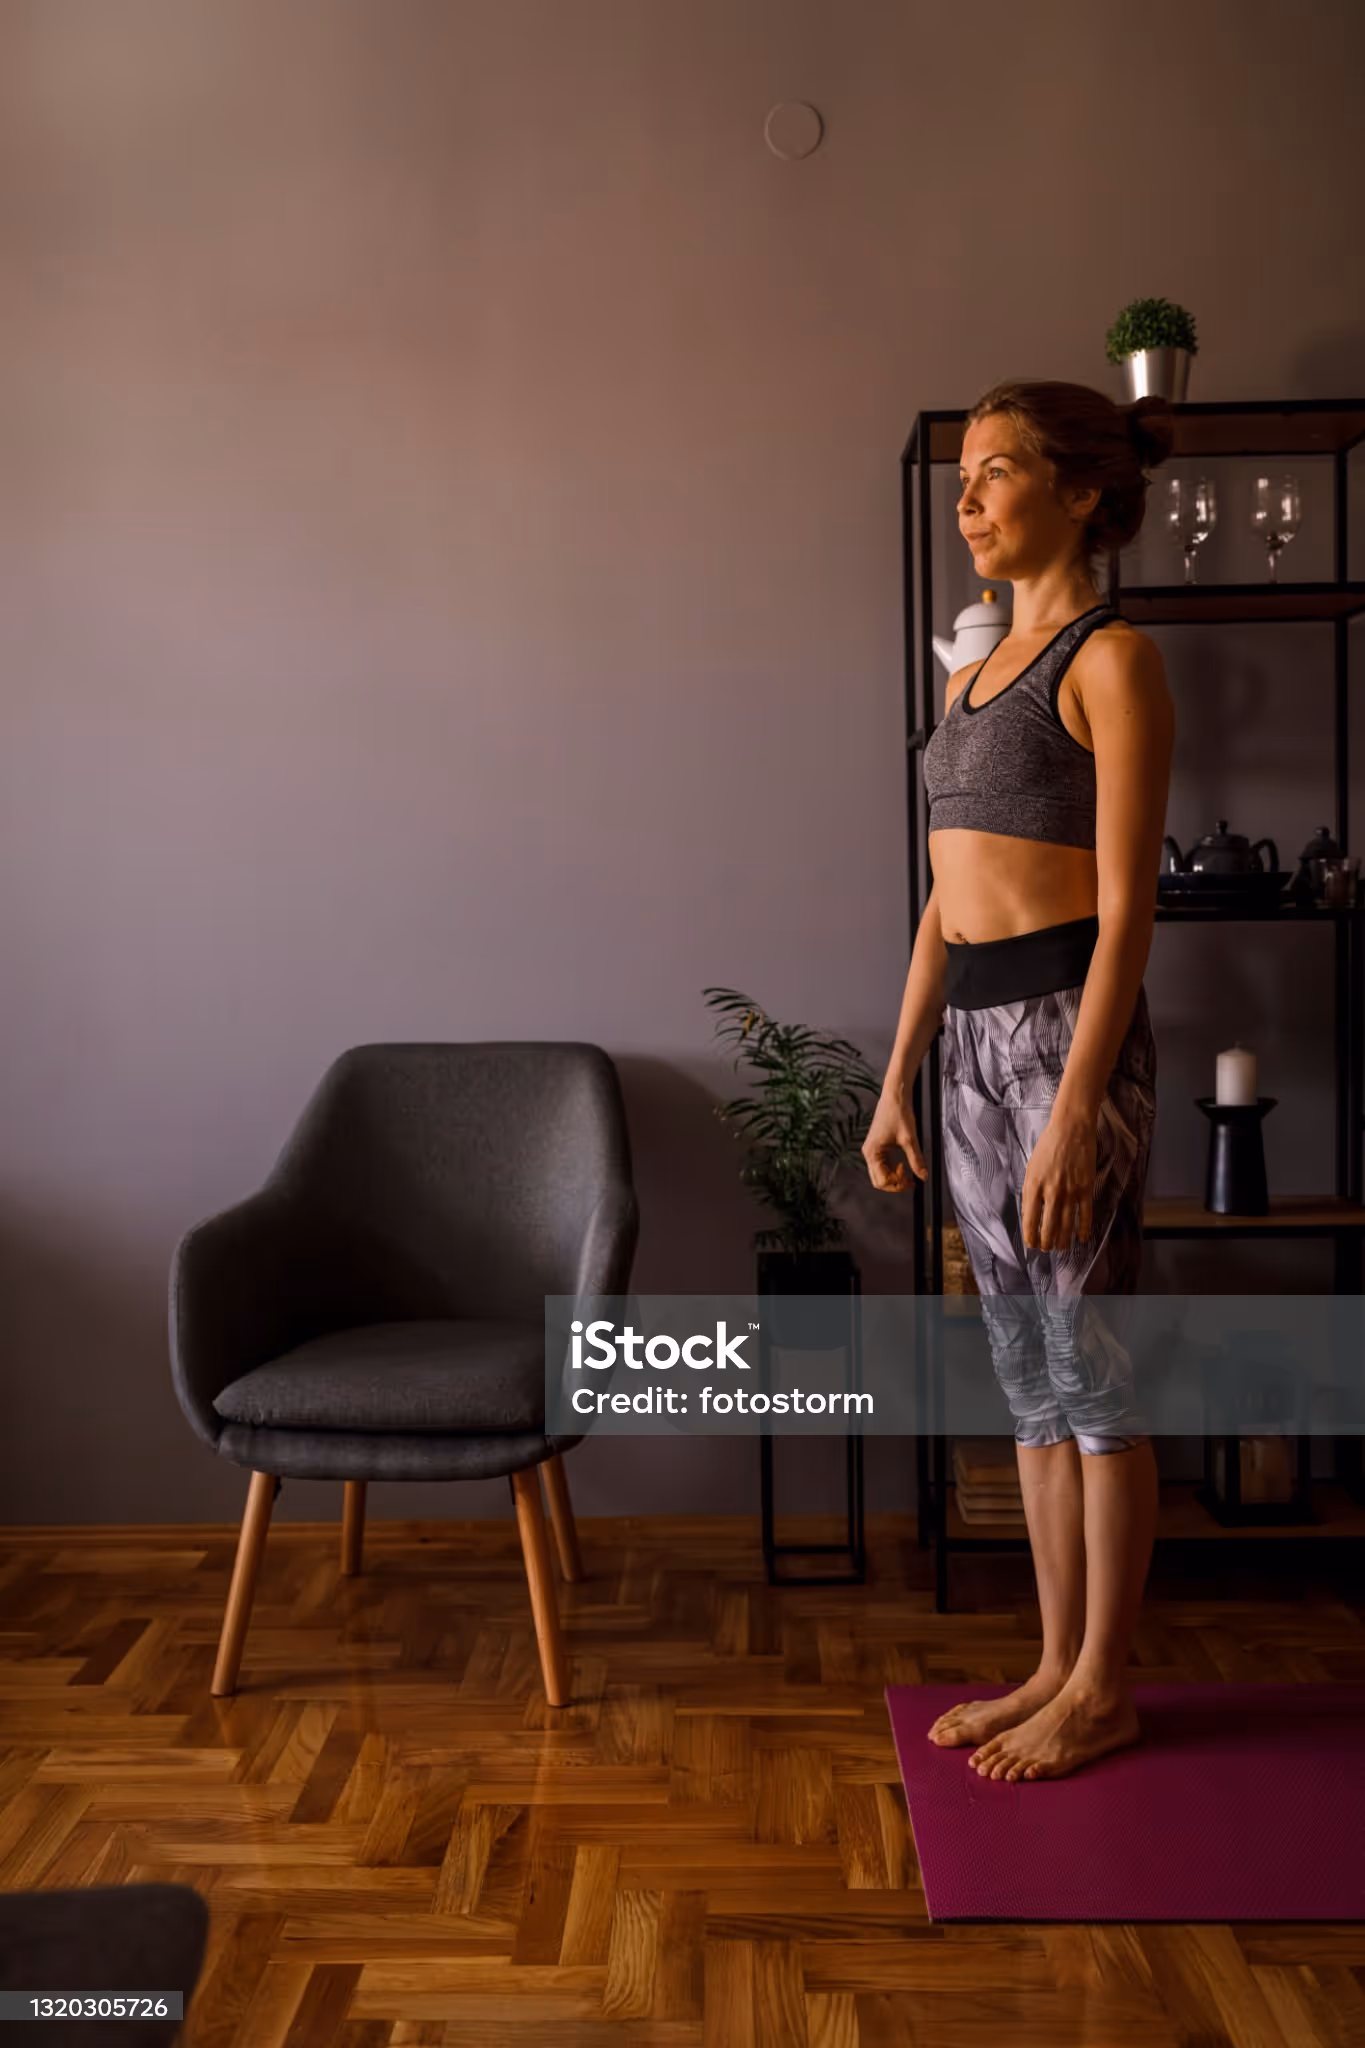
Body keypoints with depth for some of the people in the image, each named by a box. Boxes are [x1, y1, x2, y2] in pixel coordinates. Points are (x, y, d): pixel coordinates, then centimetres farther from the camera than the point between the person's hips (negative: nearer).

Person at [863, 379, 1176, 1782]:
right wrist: (898, 1077, 13)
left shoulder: (1112, 662, -8)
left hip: (1068, 1025, -8)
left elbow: (1126, 909, -14)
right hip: (976, 1037, 8)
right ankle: (1057, 1665, 27)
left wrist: (1076, 1112, -20)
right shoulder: (976, 675, 16)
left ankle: (1101, 1690, 19)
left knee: (1088, 1368, 3)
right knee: (1029, 1374, 14)